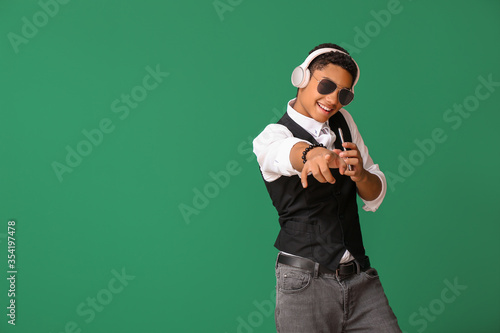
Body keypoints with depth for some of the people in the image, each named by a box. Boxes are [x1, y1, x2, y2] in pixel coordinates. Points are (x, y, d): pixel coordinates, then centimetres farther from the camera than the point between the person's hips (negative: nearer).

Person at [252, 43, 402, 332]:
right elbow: (284, 151, -31)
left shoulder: (344, 123, 11)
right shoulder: (272, 136, -5)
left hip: (360, 276, 4)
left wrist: (360, 174, -12)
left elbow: (376, 197, 10)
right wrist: (312, 154, -53)